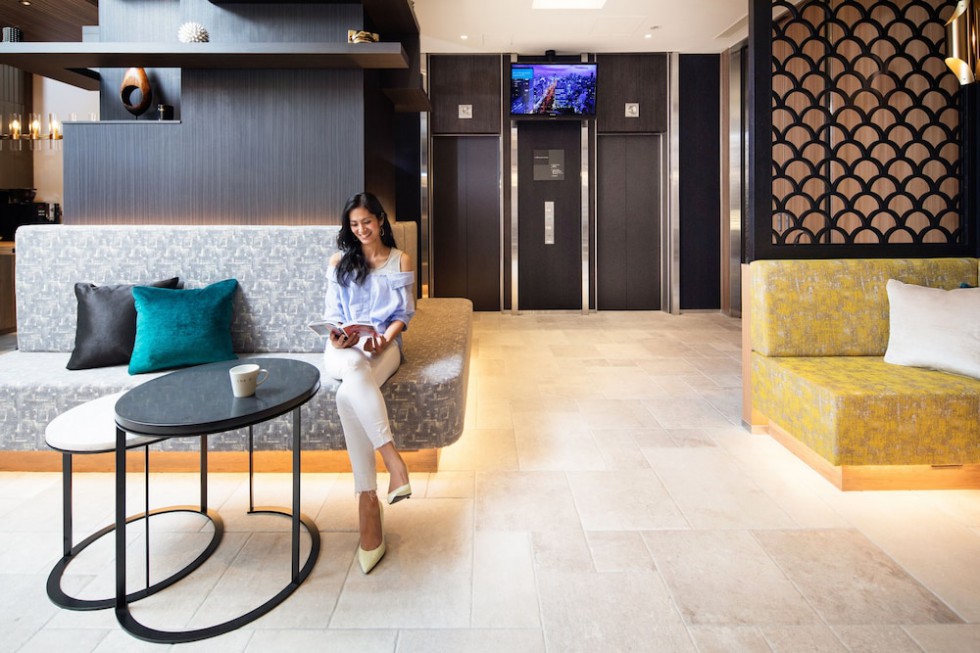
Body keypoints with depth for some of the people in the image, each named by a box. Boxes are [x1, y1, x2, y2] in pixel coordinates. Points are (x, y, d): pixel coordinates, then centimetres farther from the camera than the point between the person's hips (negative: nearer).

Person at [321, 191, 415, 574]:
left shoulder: (400, 261, 12)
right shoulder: (339, 262, 17)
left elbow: (404, 313, 8)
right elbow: (332, 313, 13)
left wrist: (385, 337, -12)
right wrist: (337, 337, -10)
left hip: (383, 344, -1)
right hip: (343, 348, 1)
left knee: (349, 396, -35)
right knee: (354, 366, -41)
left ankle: (367, 499, -38)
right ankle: (391, 456, -48)